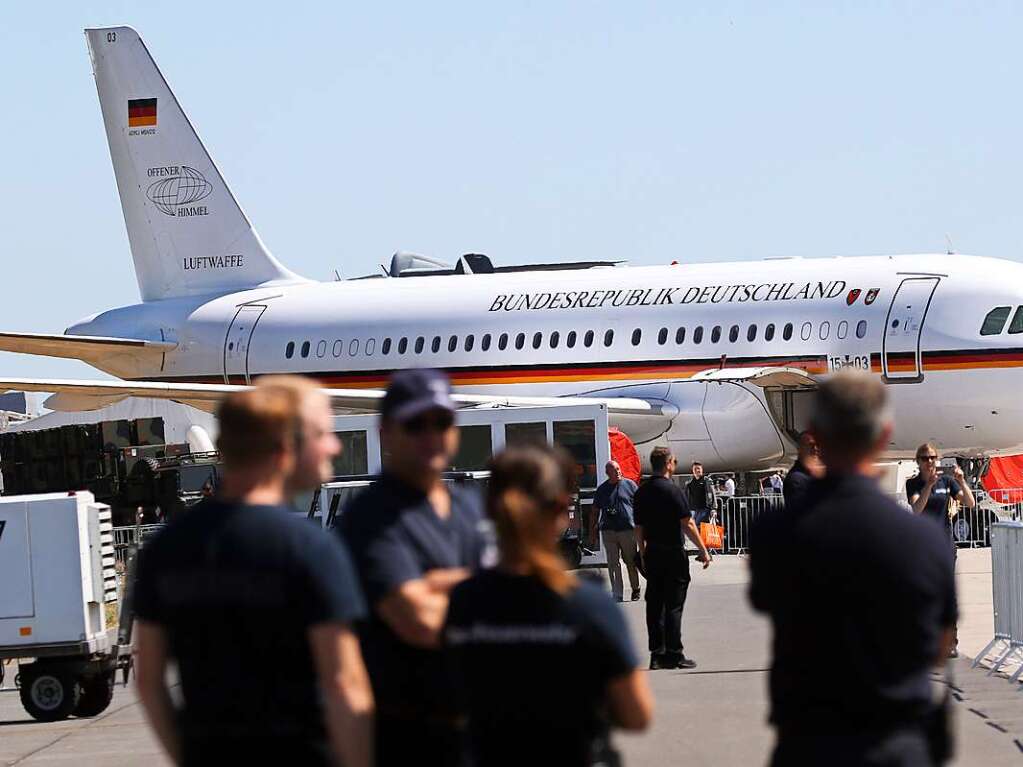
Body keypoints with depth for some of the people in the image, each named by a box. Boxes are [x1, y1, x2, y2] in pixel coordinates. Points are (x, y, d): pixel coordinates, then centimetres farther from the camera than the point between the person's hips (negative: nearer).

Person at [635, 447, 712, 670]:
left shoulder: (641, 492, 7)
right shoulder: (672, 490, -13)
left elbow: (639, 528, 12)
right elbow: (687, 525, -15)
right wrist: (703, 551, -9)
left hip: (652, 553, 6)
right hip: (673, 553, -6)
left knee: (654, 604, 8)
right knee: (673, 605, -3)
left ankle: (657, 654, 9)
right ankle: (673, 654, -3)